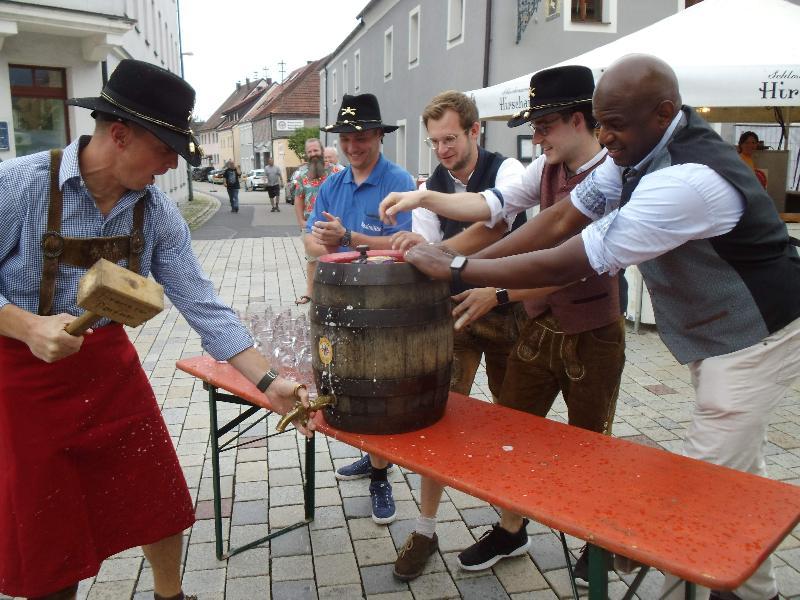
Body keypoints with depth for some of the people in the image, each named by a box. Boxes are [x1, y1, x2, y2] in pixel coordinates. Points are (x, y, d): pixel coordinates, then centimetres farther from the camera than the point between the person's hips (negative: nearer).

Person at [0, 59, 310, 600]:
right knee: (45, 534, 11)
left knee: (159, 499, 13)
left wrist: (267, 381, -13)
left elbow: (201, 303, -7)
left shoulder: (157, 210, -7)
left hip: (109, 363, 4)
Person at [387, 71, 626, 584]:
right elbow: (493, 202, -2)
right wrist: (424, 198, -15)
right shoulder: (547, 168, 4)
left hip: (593, 334, -6)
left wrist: (498, 295, -28)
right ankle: (511, 531, 33)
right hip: (540, 325, 6)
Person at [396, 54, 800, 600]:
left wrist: (457, 268, -28)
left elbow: (565, 267, -35)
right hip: (717, 333, 9)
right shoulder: (642, 148, -5)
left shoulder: (688, 180, -34)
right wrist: (484, 274, -12)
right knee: (738, 472, 21)